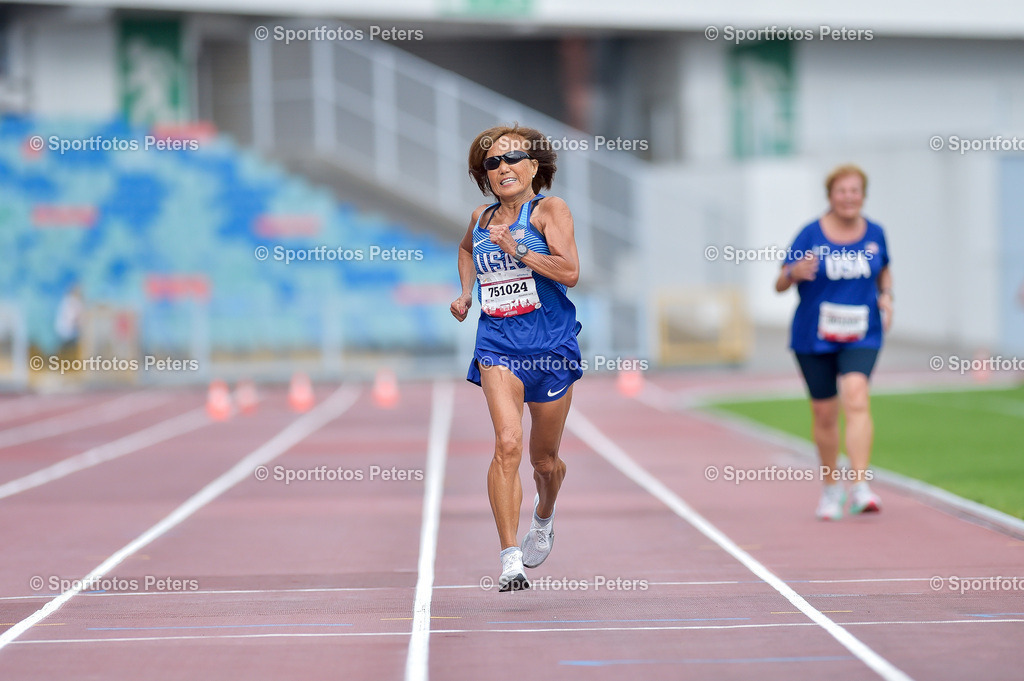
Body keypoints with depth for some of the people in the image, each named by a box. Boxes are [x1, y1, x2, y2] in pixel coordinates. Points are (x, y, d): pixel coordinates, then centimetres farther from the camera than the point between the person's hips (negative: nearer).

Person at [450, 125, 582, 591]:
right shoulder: (481, 219, 11)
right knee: (507, 444, -20)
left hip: (550, 343, -1)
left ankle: (544, 517, 48)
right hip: (497, 343, 1)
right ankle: (510, 560, -23)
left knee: (544, 457, 13)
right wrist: (466, 292, 21)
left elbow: (570, 272, -15)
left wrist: (516, 249, -21)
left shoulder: (549, 210, -3)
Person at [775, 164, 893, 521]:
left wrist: (886, 296, 1)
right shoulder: (811, 234, -6)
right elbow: (780, 284, -7)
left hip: (861, 337, 0)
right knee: (824, 414, 8)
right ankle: (831, 486, 30)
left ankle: (860, 486, -27)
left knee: (856, 396, -22)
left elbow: (884, 271, 21)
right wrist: (795, 273, -29)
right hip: (814, 337, 0)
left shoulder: (875, 233, 3)